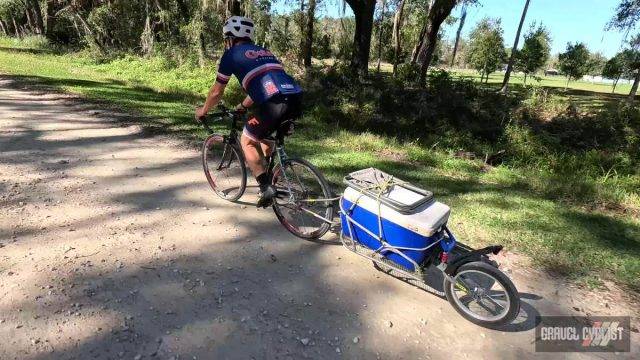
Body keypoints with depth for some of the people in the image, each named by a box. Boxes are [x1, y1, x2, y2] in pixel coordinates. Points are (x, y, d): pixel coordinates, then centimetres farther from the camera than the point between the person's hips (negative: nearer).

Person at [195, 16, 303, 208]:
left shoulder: (231, 54, 14)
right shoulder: (263, 51, 33)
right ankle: (270, 176, 36)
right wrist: (243, 106, 56)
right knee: (266, 135, 30)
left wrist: (203, 111, 38)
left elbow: (216, 92, 20)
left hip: (276, 103, -7)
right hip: (297, 99, 7)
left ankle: (266, 187, 3)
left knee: (247, 141, 14)